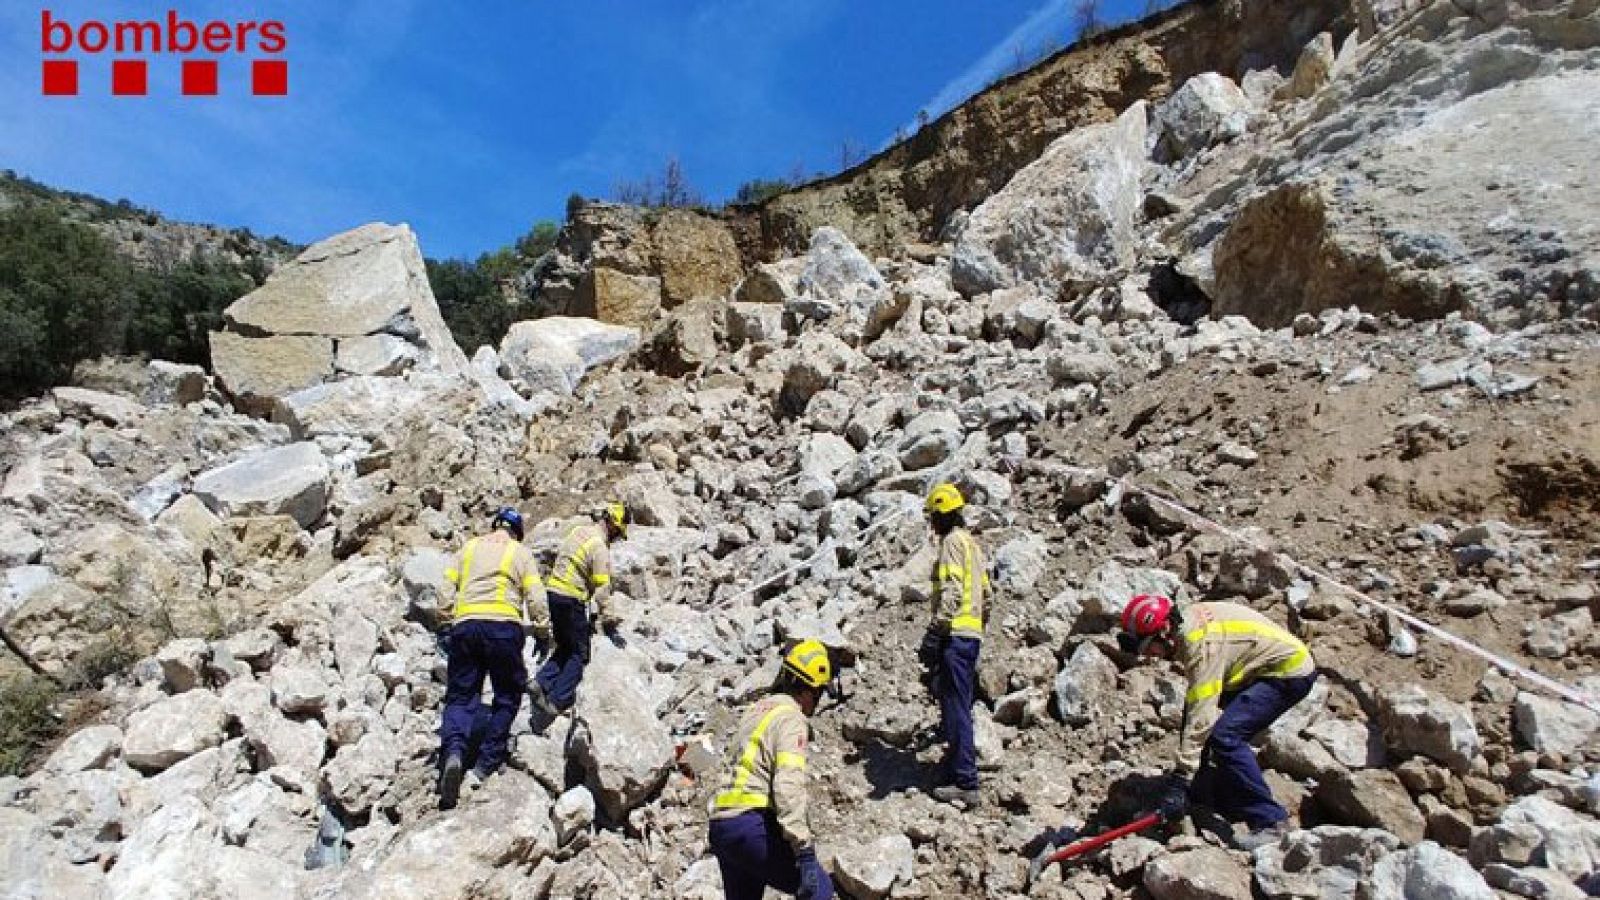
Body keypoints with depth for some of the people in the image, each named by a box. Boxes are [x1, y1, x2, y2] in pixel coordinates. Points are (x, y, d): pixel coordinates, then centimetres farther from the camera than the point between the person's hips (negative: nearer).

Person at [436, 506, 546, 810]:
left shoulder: (468, 548, 20)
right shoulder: (522, 553, 12)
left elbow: (446, 592, 13)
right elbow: (535, 598, 2)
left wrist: (447, 622, 22)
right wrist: (543, 625, 14)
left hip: (465, 625, 2)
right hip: (504, 626, -2)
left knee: (460, 696, 6)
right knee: (507, 696, 12)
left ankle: (453, 752, -20)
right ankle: (485, 766, 8)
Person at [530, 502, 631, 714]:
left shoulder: (576, 530, 8)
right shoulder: (599, 547, -17)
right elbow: (602, 588, -16)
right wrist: (609, 621, -9)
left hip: (551, 592, 8)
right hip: (571, 600, -8)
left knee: (565, 647, 22)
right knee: (579, 654, 6)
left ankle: (542, 682, 8)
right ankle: (557, 701, 3)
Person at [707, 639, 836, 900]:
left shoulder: (757, 708, 17)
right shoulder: (791, 719, -10)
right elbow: (789, 786, -22)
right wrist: (805, 852, -25)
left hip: (721, 827, 9)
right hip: (752, 827, -9)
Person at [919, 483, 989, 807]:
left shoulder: (952, 541, -9)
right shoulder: (971, 542, 20)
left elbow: (951, 591, -20)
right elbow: (985, 590, 23)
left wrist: (934, 633, -22)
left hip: (955, 634, -10)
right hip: (972, 633, 10)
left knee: (956, 707, -7)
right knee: (959, 704, 20)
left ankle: (965, 783, -6)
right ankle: (958, 758, 33)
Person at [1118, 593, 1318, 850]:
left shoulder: (1201, 641, -29)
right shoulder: (1188, 621, -1)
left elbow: (1201, 716, -32)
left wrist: (1180, 779, -30)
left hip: (1290, 671, -10)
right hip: (1260, 670, 10)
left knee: (1225, 736, -20)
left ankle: (1270, 821, -10)